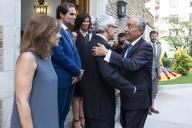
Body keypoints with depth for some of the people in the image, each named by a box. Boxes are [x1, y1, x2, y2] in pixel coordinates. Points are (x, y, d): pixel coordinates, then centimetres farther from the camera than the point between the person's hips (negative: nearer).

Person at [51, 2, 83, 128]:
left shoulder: (69, 32, 15)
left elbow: (75, 52, 13)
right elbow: (59, 55, -22)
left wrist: (78, 72, -5)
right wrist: (78, 71, -12)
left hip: (71, 77, 9)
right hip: (61, 79, -8)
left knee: (64, 112, 18)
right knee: (57, 113, 5)